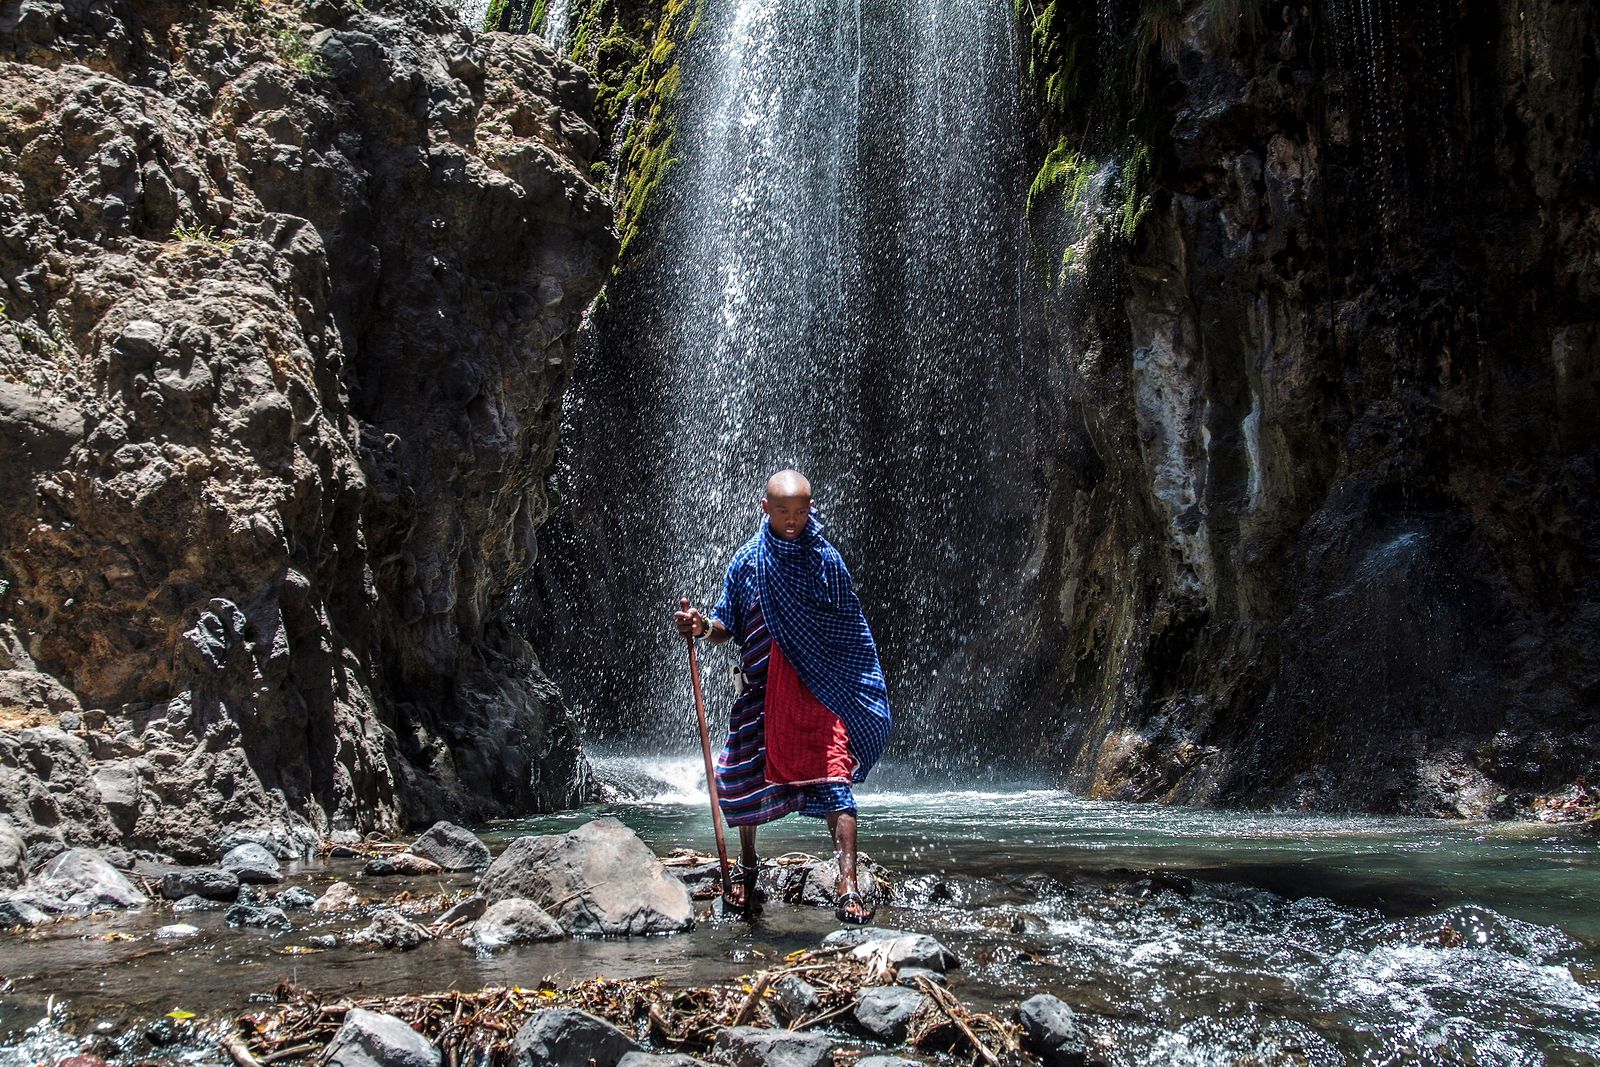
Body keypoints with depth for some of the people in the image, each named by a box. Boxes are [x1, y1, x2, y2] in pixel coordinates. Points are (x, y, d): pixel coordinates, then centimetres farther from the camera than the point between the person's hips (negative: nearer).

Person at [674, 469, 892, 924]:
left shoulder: (826, 559, 1)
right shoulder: (747, 561, 3)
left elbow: (851, 631, 7)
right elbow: (729, 626, 6)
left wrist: (855, 692, 4)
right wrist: (703, 626, -16)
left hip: (818, 688, -2)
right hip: (761, 688, 2)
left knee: (833, 778, -12)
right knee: (745, 780, 9)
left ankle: (849, 888, -13)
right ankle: (747, 866, 34)